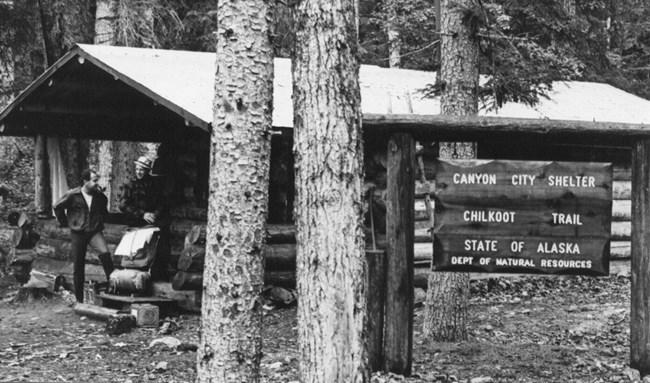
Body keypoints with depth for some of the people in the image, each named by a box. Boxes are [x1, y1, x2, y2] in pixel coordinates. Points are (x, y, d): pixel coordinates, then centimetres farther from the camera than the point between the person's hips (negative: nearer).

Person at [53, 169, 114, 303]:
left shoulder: (99, 195, 1)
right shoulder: (73, 195, -9)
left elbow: (103, 210, 23)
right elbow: (57, 207, 4)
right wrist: (65, 223, 6)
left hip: (95, 232, 1)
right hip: (78, 234, -1)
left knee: (105, 253, -27)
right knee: (78, 267, 5)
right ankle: (79, 299, 14)